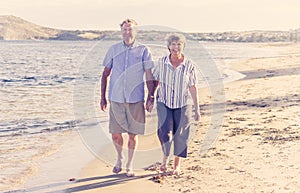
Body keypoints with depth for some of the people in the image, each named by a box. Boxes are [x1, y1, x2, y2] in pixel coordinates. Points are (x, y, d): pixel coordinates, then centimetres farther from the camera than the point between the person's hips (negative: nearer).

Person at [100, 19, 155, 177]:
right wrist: (103, 97, 7)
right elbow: (105, 74, 10)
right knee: (115, 134, 4)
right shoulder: (113, 50, 6)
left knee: (133, 134, 4)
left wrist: (150, 97, -5)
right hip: (116, 98, 1)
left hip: (136, 99, -1)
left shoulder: (143, 51, 1)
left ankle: (130, 165, 22)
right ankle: (119, 158, 32)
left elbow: (149, 76, 2)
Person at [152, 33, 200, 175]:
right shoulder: (162, 62, -5)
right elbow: (155, 81, 7)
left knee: (180, 135, 7)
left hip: (182, 105, 0)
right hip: (164, 103, 0)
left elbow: (192, 88, -2)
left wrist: (197, 109, 0)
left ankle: (177, 165, 26)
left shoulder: (189, 65, -6)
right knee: (165, 132, -14)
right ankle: (165, 157, 15)